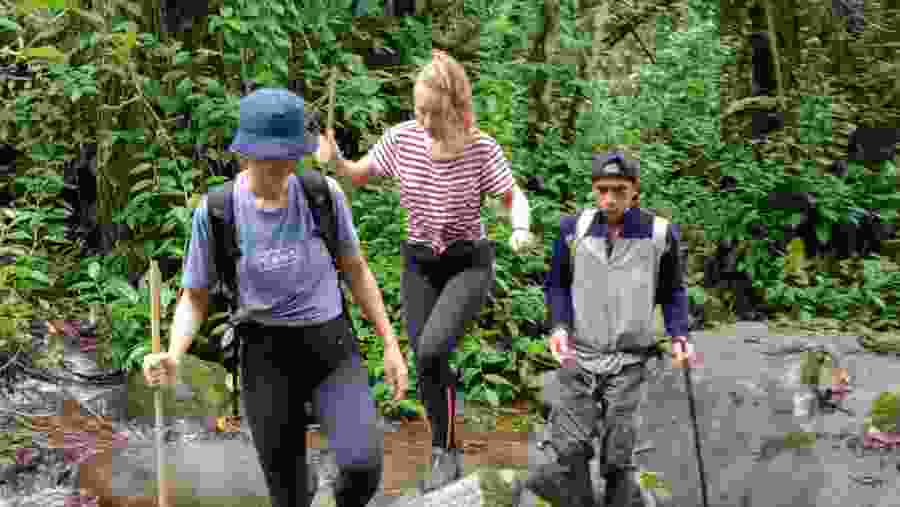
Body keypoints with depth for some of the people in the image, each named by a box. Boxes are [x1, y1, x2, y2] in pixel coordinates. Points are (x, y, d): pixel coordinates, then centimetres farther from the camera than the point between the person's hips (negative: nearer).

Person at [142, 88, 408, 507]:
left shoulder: (323, 194, -6)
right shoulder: (215, 212, -9)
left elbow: (355, 269, 6)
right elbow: (195, 298, -1)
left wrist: (391, 344, 5)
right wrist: (173, 355, -20)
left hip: (330, 344, 0)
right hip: (265, 354, 0)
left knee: (363, 464, -19)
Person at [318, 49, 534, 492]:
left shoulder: (481, 148, -17)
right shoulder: (402, 138, -10)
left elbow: (513, 197, -6)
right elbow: (359, 175, 5)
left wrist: (520, 228, -27)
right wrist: (334, 160, -17)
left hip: (468, 262, -4)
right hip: (419, 263, 4)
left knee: (432, 350, -23)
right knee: (425, 363, 4)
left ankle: (445, 452, -3)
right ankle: (447, 454, 24)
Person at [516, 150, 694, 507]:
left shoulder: (660, 234, -4)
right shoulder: (574, 229, -1)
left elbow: (673, 292, 8)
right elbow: (557, 285, 10)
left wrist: (679, 335, -6)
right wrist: (560, 325, -6)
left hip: (630, 361, -1)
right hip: (578, 355, 1)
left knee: (617, 459, 3)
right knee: (568, 451, -7)